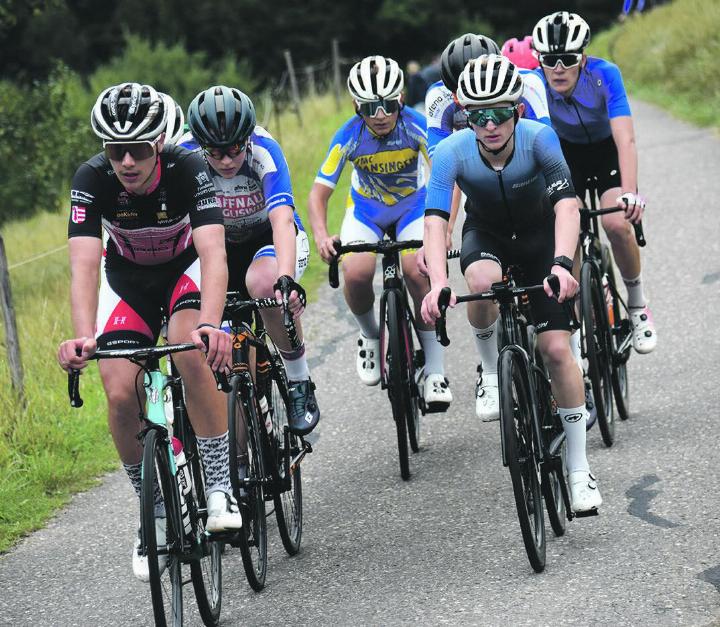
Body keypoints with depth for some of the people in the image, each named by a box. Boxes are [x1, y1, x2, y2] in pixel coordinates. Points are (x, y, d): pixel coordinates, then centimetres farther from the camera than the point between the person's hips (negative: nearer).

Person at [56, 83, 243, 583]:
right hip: (128, 276, 2)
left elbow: (213, 253, -42)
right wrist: (84, 337, -53)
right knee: (121, 393, -16)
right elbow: (84, 264, -36)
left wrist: (211, 323, -60)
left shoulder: (189, 170, -32)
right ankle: (155, 513, 4)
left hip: (186, 267, -2)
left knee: (190, 352, -32)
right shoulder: (92, 179, -28)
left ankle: (220, 487, -21)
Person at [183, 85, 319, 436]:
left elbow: (282, 219, -42)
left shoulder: (263, 152, -30)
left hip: (271, 236, -2)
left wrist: (286, 280, -58)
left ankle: (299, 381, -17)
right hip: (221, 243, 3)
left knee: (263, 282, -38)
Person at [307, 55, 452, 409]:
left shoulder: (417, 127, -26)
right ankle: (369, 334, 7)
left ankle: (435, 371, -13)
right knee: (355, 274, -27)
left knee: (417, 272, -27)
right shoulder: (349, 137, -24)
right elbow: (318, 194, -22)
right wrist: (321, 236, -40)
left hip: (413, 207, -1)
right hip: (366, 210, 1)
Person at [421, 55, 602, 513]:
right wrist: (438, 283, -53)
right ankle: (491, 369, -8)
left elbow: (566, 205, -40)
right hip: (487, 233, 0)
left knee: (556, 348, -9)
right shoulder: (452, 153, -28)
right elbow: (435, 219, -37)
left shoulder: (539, 139, -31)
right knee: (484, 281, -37)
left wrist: (562, 263, -57)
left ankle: (580, 470, 3)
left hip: (540, 234, 0)